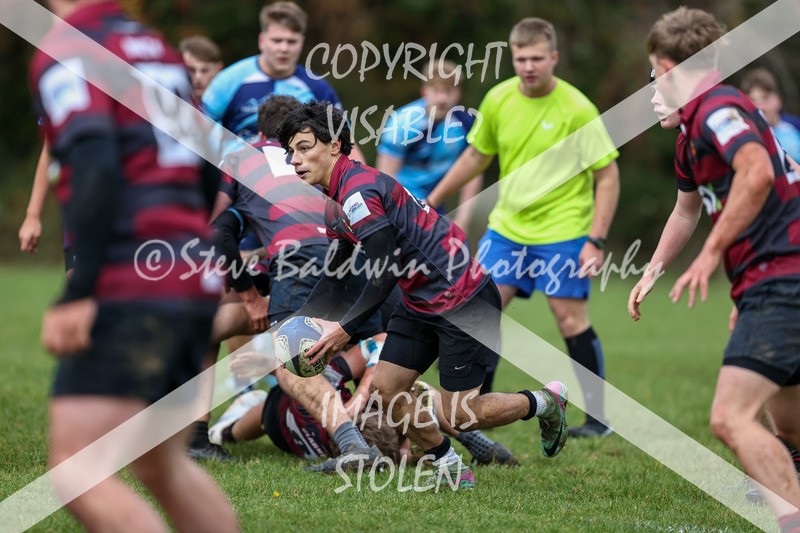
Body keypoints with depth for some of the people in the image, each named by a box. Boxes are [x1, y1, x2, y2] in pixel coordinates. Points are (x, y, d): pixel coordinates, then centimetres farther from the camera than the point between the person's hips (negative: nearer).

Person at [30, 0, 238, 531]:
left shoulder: (66, 48, -5)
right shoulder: (158, 46, 19)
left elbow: (95, 166, -19)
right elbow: (208, 174, 23)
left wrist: (78, 292, -23)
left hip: (131, 290, -9)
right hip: (195, 283, 9)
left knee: (79, 476, -10)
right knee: (164, 466, 20)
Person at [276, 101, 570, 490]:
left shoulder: (358, 192, -22)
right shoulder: (335, 203, 10)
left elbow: (384, 275, -24)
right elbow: (333, 281, 16)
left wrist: (345, 329, -20)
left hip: (463, 299, -10)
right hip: (421, 303, 10)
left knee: (459, 415, -5)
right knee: (385, 389, 4)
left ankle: (547, 402, 19)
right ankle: (452, 470, 19)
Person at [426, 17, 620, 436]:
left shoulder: (577, 110, -16)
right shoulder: (498, 100, -2)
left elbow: (608, 176, -11)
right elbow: (476, 155, 15)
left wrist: (596, 241, -18)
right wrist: (431, 202, 17)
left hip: (562, 232, -5)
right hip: (507, 226, 5)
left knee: (571, 319, -6)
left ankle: (599, 417, 6)